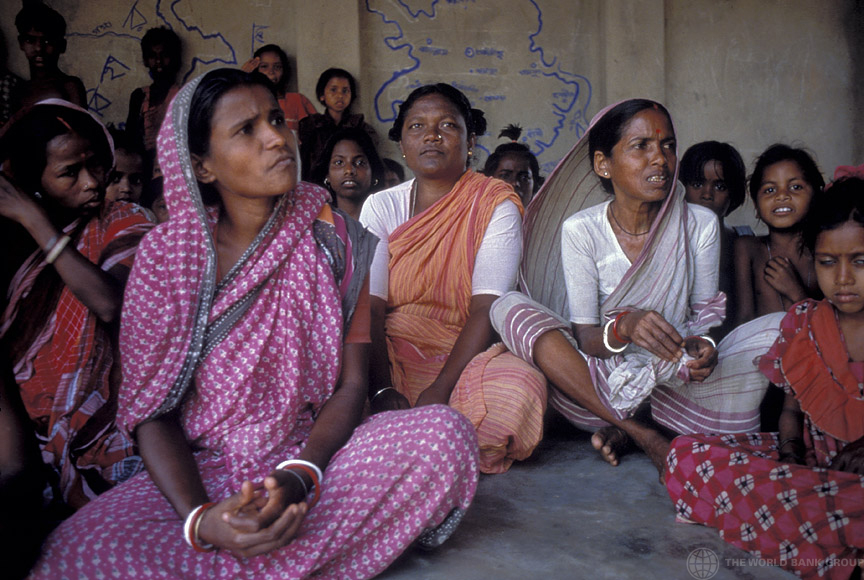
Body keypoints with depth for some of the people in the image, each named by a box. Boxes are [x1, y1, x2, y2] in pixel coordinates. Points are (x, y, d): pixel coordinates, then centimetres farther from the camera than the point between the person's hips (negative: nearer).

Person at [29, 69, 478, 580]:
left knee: (446, 433, -27)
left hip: (316, 456, 2)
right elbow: (152, 412, -4)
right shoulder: (167, 254, -3)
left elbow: (351, 384, -3)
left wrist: (299, 477, -23)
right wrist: (200, 519, -23)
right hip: (202, 470, -2)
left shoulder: (333, 240, -1)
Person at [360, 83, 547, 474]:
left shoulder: (495, 207, 0)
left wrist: (439, 390, -25)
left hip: (465, 356, 0)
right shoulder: (380, 207, 7)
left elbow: (486, 309, -12)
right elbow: (368, 307, -6)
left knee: (520, 387, -33)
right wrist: (382, 389, -23)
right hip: (392, 357, 0)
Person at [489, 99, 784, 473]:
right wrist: (623, 326, -33)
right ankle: (644, 433, -24)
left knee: (776, 333, -21)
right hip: (598, 385, -1)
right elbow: (586, 339, -9)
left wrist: (702, 345, -23)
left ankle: (628, 428, -16)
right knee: (511, 307, -23)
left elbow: (706, 315, 2)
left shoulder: (700, 225, 1)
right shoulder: (580, 230, -5)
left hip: (677, 384, 2)